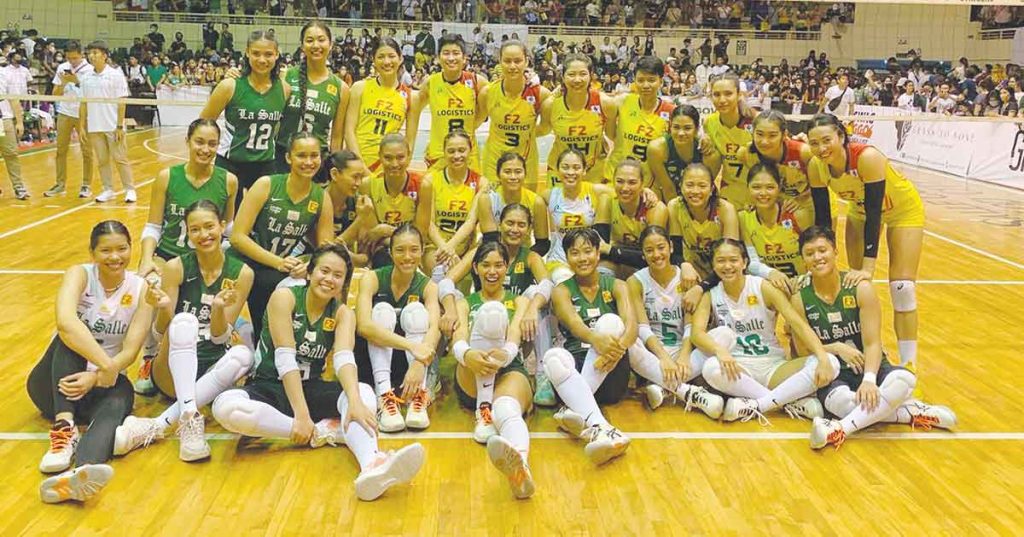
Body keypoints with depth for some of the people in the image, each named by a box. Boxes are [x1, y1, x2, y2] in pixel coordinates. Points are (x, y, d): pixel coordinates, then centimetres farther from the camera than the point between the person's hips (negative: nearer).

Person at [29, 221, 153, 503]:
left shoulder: (140, 289, -3)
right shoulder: (79, 275, -10)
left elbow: (130, 351, -13)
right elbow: (65, 323, -33)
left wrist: (95, 378, -31)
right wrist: (105, 365, -42)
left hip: (103, 383, 0)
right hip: (54, 383, 0)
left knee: (119, 399, -35)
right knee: (71, 335, -29)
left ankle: (79, 474, -68)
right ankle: (64, 427, -45)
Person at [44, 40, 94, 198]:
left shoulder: (89, 69, -6)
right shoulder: (62, 68, 5)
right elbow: (55, 94, 7)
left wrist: (78, 82, -24)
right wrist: (63, 83, -11)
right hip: (65, 114, 4)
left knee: (86, 151, 2)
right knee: (61, 150, 5)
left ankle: (86, 185, 10)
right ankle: (60, 183, 13)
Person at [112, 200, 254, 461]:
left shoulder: (241, 273, -3)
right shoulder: (176, 267, -5)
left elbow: (220, 337, -5)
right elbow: (160, 334, -7)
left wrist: (219, 309, -26)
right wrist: (163, 309, -28)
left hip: (212, 371, 1)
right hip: (173, 373, -1)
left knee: (242, 354, -32)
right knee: (183, 320, -30)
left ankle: (156, 425, -32)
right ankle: (190, 418, -40)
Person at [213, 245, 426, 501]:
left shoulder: (342, 314, 0)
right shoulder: (285, 297, -10)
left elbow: (344, 358, -18)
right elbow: (285, 359, -19)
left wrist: (355, 401, -39)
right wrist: (302, 415, -29)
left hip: (311, 389, 2)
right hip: (270, 388, -2)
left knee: (364, 394, -29)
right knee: (226, 407, -37)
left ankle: (372, 463, -59)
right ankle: (320, 432, -27)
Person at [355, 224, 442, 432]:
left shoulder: (428, 286, -6)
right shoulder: (372, 278, -12)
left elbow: (435, 328, -24)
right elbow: (363, 326, -29)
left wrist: (419, 364, -45)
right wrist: (411, 345, -44)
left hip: (407, 365, 1)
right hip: (372, 363, -1)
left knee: (416, 311, -21)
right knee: (382, 310, -25)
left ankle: (418, 396, -28)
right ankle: (384, 396, -35)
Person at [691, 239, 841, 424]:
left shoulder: (763, 287, -3)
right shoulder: (709, 296, 1)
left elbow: (799, 324, -11)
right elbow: (697, 333, -15)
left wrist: (823, 358, -28)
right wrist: (720, 350, -38)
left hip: (772, 366, 1)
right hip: (737, 368, 0)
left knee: (831, 363, -23)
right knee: (712, 368, -36)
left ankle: (754, 406, -28)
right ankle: (793, 402, -27)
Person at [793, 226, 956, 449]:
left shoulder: (861, 289, -6)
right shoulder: (800, 299, -4)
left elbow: (872, 343, -11)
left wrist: (869, 379, -28)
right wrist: (835, 348, -17)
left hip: (868, 367, 1)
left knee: (904, 379, -34)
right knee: (839, 401, -38)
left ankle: (841, 429, -37)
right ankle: (912, 412, -21)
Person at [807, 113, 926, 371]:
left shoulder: (868, 158, -39)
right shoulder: (816, 166, -23)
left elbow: (874, 213, -37)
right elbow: (822, 216, -14)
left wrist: (869, 266, -39)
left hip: (903, 210, -5)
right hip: (861, 210, 5)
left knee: (902, 288, -10)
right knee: (856, 283, 5)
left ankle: (908, 365, -3)